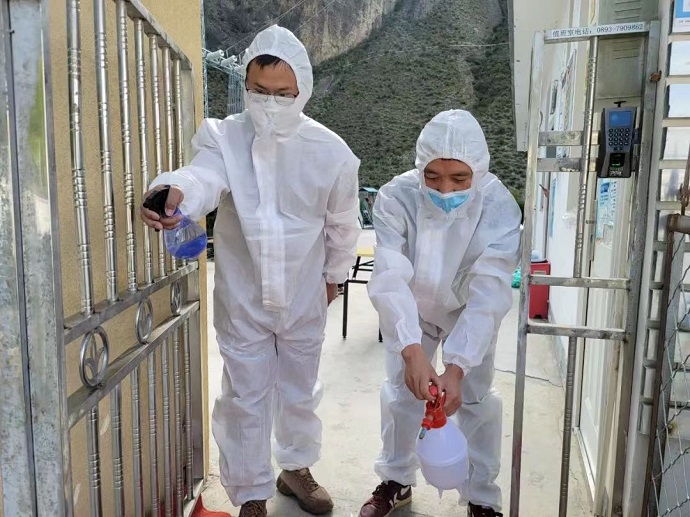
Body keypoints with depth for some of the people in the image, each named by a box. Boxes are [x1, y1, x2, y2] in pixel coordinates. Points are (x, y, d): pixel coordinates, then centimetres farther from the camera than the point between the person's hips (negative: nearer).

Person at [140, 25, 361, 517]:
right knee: (245, 398, 9)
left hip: (304, 297, 2)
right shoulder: (224, 137, -14)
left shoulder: (330, 150, -10)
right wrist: (174, 191, -59)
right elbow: (203, 175, -36)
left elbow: (343, 223, 3)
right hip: (242, 297, -1)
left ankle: (295, 468, 45)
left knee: (300, 390, 19)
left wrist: (335, 274, 14)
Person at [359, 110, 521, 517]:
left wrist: (457, 367, -43)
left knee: (476, 400, 5)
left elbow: (488, 294, -35)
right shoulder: (397, 197, -32)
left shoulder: (499, 207, -31)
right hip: (410, 310, 1)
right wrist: (412, 352, -51)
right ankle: (396, 482, 35)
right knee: (401, 393, 9)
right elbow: (390, 280, -39)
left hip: (471, 312, 0)